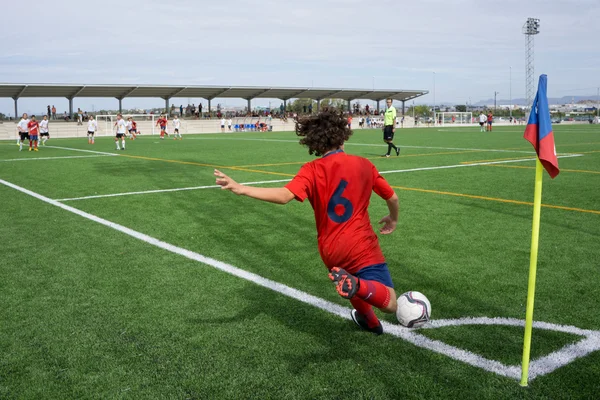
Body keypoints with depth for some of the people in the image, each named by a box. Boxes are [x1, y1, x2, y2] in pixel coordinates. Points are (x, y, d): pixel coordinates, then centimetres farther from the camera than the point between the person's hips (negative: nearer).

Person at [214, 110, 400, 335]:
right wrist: (393, 219, 32)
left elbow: (284, 196, -24)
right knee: (389, 304, -8)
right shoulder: (363, 165, 1)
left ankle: (370, 322, 48)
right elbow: (392, 198, 11)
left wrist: (240, 189, -26)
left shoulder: (312, 170, -7)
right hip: (362, 246, -2)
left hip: (331, 252, 2)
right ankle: (357, 285, -35)